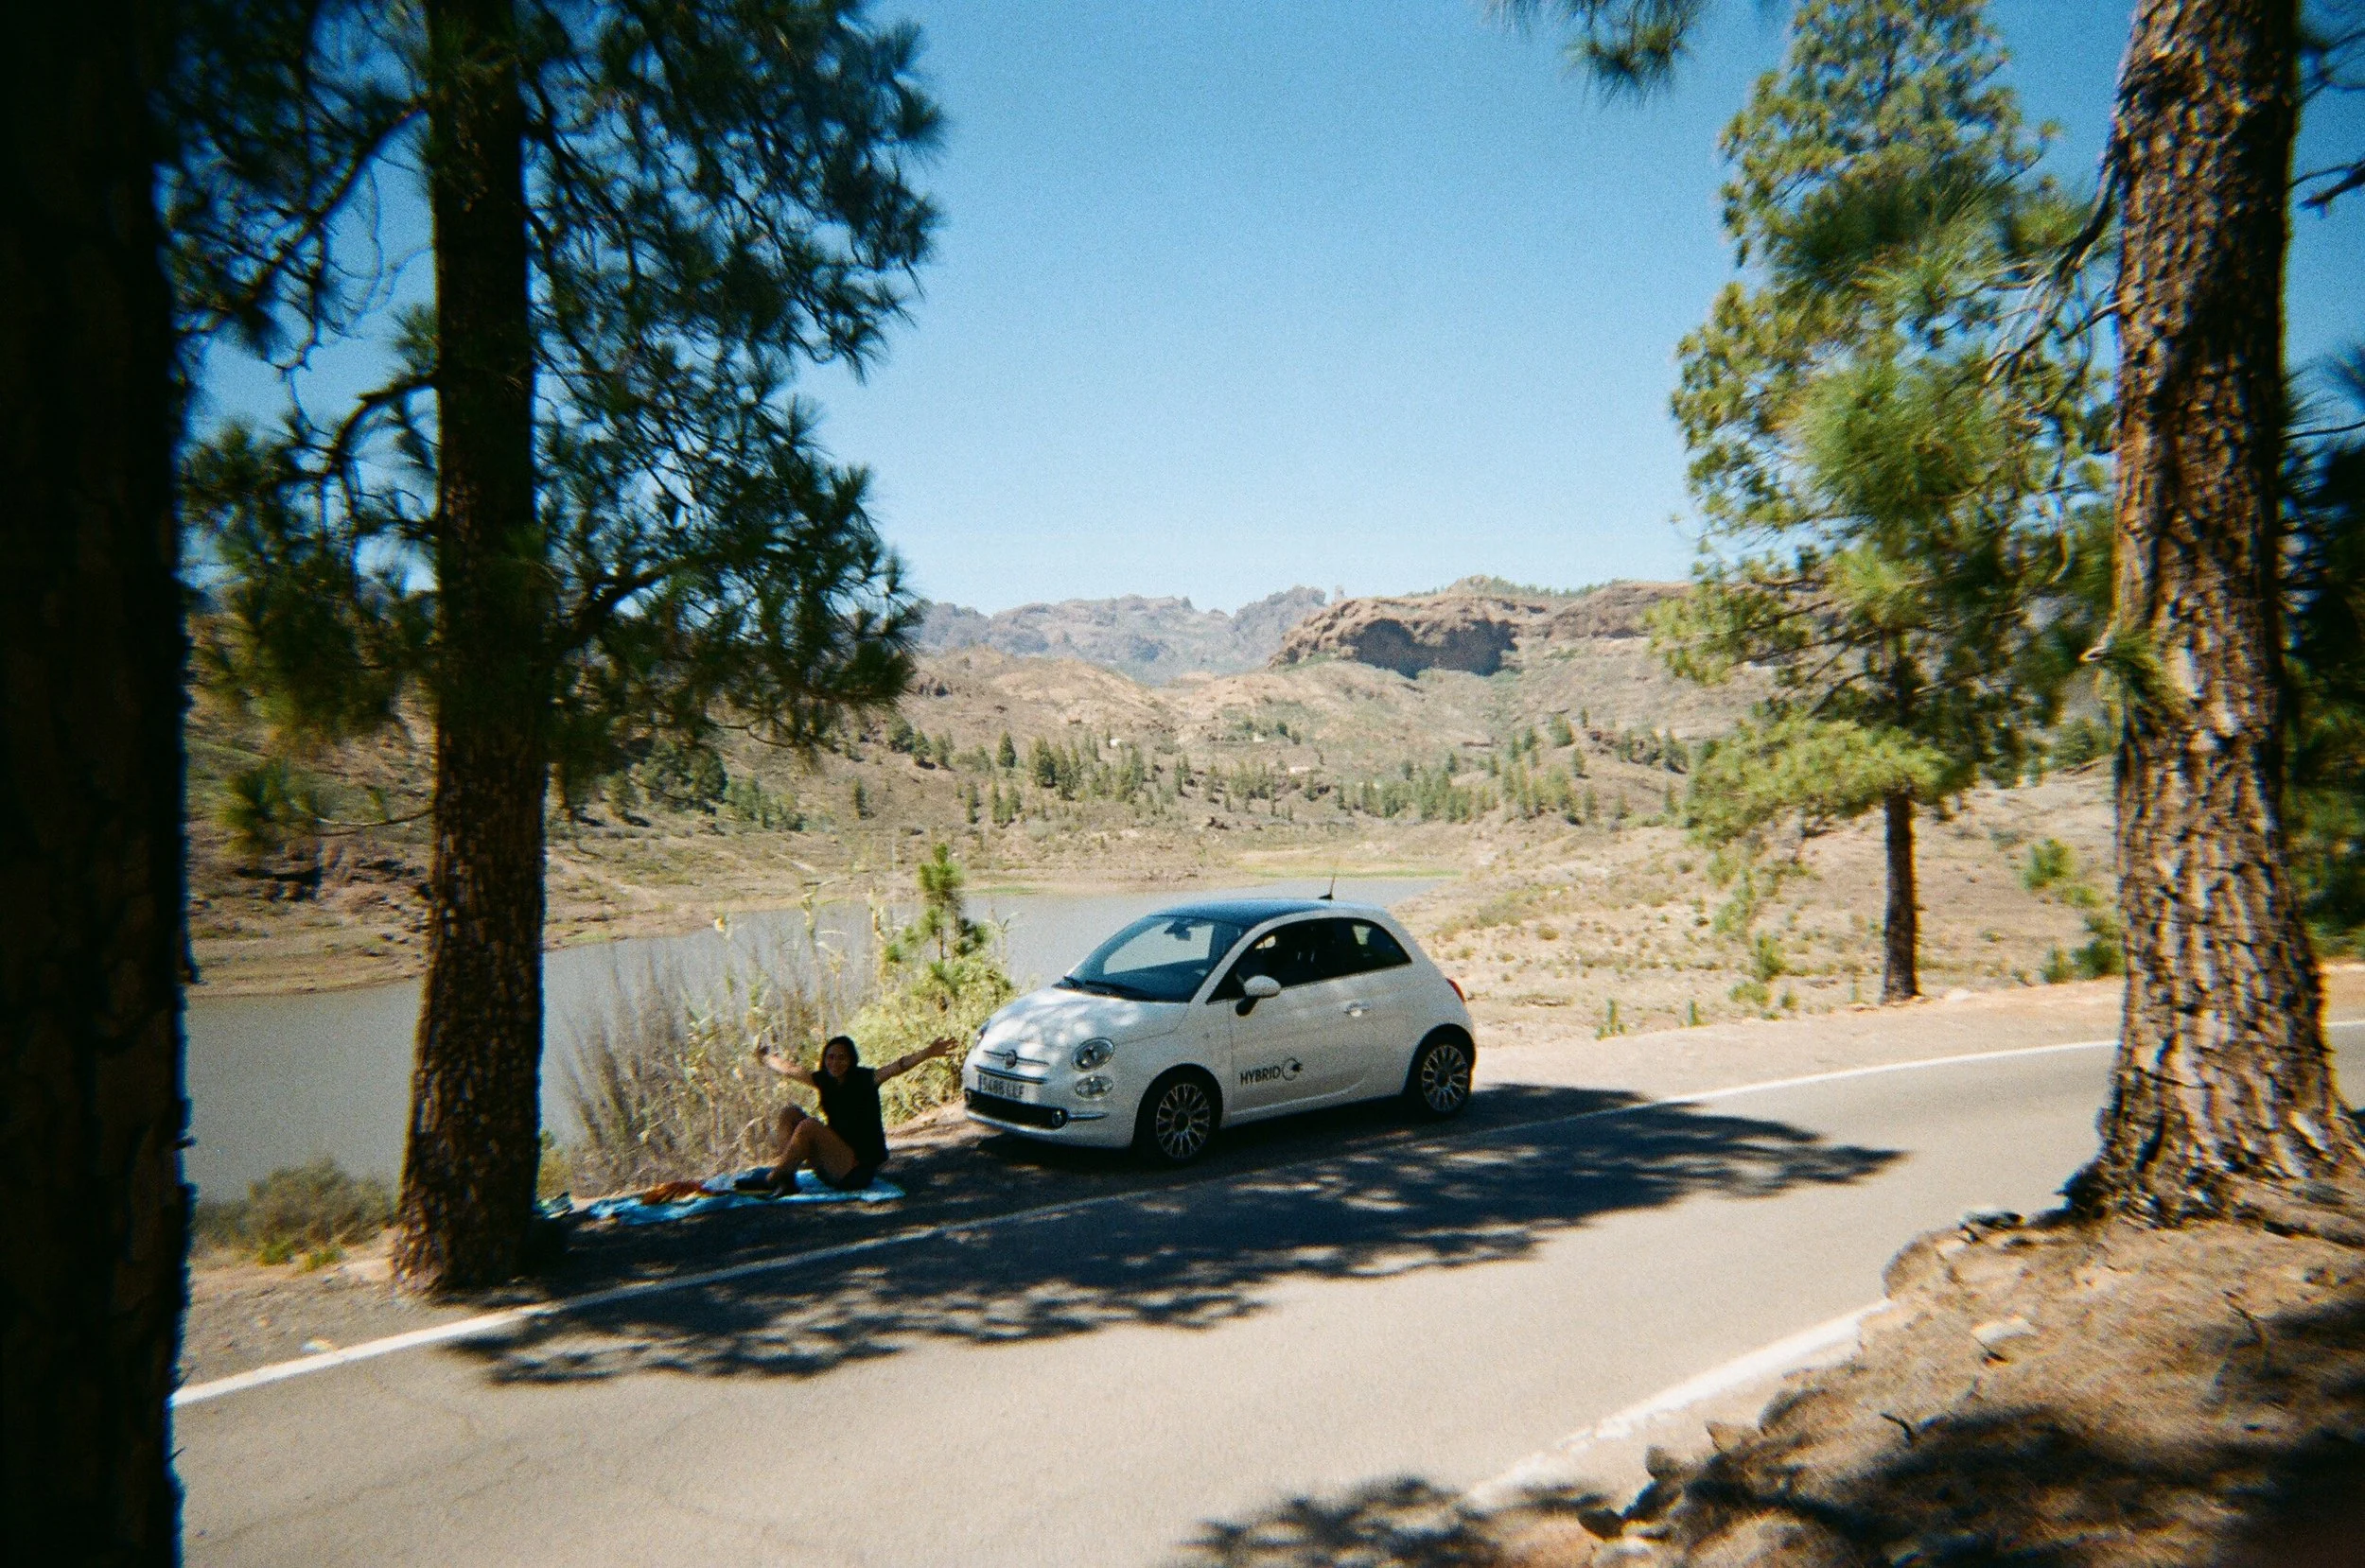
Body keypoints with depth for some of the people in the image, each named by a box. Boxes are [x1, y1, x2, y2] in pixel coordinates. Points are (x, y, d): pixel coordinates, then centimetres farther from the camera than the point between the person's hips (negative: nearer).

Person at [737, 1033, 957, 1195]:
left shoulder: (865, 1079, -11)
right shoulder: (823, 1080, 6)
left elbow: (898, 1066, -29)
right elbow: (789, 1069, 24)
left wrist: (926, 1053, -46)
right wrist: (765, 1058, 39)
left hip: (859, 1170, -7)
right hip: (831, 1169, 7)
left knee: (809, 1126, -25)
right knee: (789, 1113, 0)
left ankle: (770, 1180, -11)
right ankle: (786, 1177, -10)